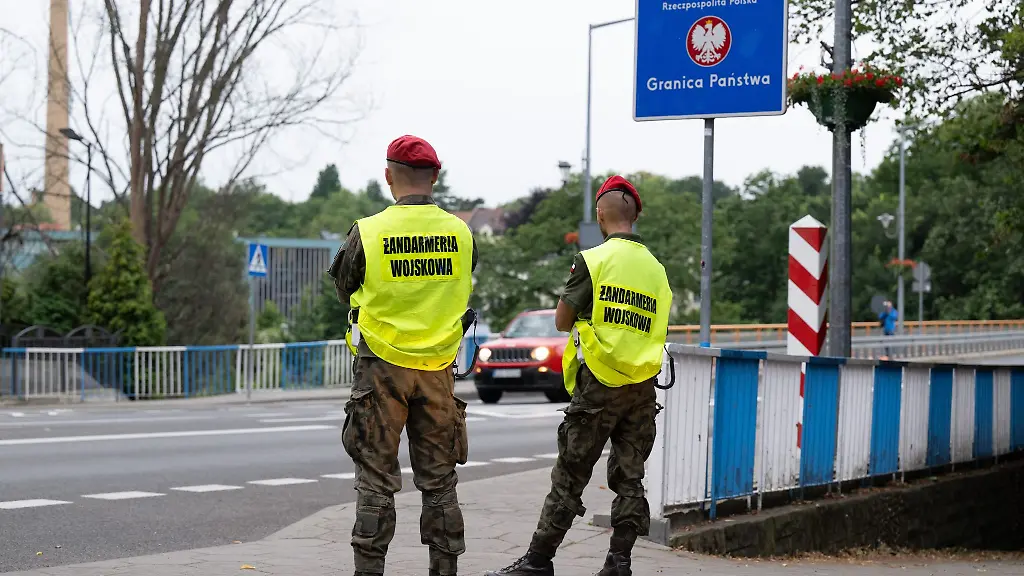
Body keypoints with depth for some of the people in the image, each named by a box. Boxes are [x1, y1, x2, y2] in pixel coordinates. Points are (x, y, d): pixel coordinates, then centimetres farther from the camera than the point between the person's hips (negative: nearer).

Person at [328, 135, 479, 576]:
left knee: (376, 481, 4)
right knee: (439, 481, 11)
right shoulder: (461, 233, -1)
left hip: (382, 368, -2)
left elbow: (344, 288, 5)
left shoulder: (367, 232, -9)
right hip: (438, 370, 2)